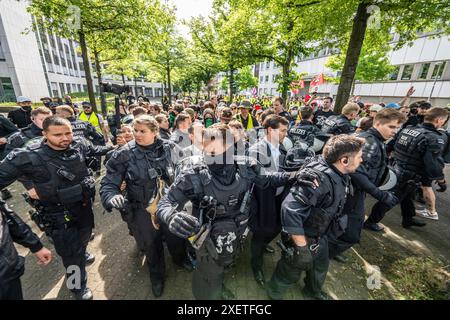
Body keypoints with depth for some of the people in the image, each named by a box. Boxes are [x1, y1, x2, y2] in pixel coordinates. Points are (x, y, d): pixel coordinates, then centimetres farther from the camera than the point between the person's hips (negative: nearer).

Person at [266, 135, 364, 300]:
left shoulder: (339, 175, -7)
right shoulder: (319, 177, -37)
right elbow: (290, 209, -44)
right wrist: (302, 248, -32)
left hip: (320, 236, 8)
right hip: (303, 238, -8)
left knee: (321, 266, 31)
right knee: (290, 273, 17)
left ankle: (313, 291, 63)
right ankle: (274, 294, 49)